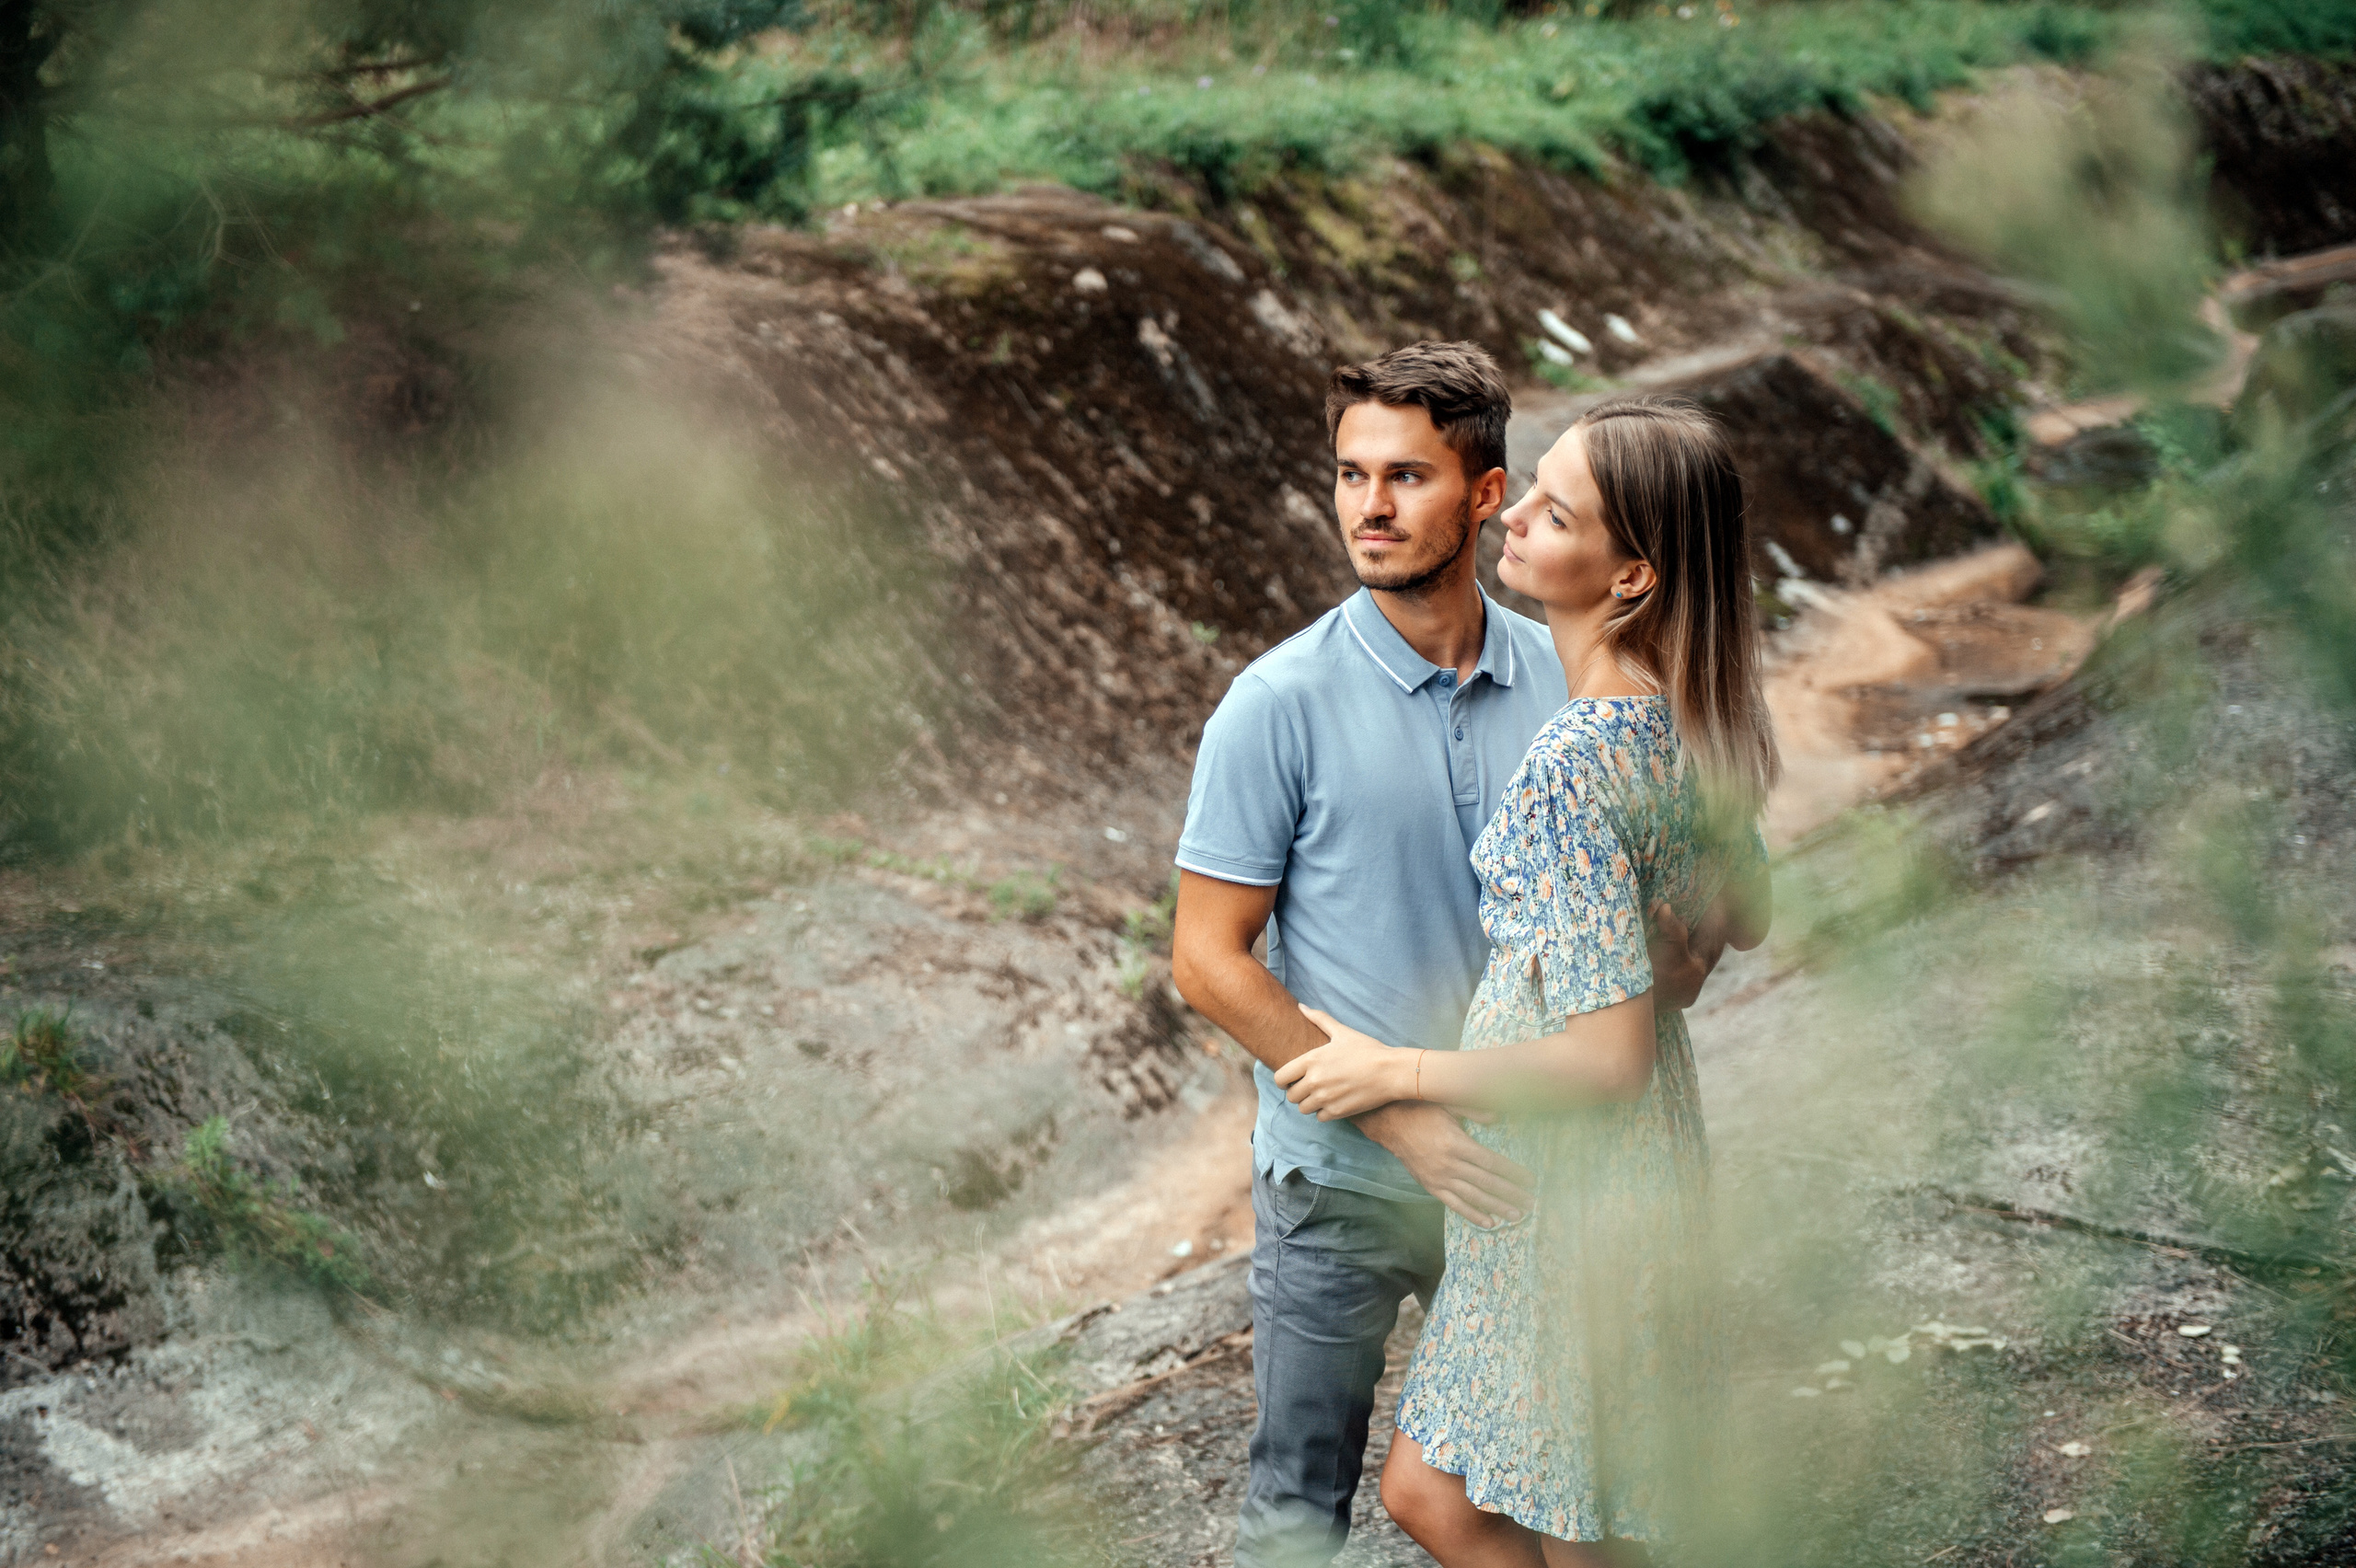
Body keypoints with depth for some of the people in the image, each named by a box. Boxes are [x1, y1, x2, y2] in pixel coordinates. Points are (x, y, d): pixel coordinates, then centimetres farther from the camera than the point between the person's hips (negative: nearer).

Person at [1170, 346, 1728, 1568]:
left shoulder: (1565, 681, -2)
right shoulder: (1281, 703, -14)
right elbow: (1207, 961, -13)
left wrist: (1674, 948, -13)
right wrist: (1397, 1113, -20)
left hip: (1511, 1167, 4)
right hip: (1339, 1180, -4)